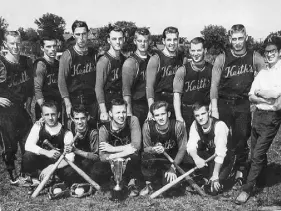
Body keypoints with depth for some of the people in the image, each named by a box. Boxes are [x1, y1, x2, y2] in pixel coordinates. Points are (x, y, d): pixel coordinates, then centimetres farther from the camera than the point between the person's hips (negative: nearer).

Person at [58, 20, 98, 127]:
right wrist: (67, 104, -13)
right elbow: (61, 81, -8)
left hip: (92, 101, 3)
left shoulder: (94, 54, 5)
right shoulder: (68, 55, -6)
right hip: (73, 101, -3)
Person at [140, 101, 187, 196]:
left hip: (172, 162, 0)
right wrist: (154, 149, -32)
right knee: (147, 156, -33)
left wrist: (173, 168, -19)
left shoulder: (178, 126, -17)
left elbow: (182, 149, -12)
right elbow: (146, 148, -8)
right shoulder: (148, 126, -14)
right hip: (154, 163, 1)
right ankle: (149, 184, -5)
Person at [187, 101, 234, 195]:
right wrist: (196, 158, -44)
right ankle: (208, 180, -5)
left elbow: (220, 153, -32)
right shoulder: (195, 125, -11)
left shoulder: (219, 125, -28)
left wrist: (215, 175, -35)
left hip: (225, 157, -6)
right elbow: (191, 146, -23)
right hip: (209, 155, 6)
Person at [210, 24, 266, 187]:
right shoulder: (222, 59, -2)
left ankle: (240, 174, 17)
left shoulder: (255, 58, -2)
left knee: (242, 140, 3)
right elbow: (214, 85, -2)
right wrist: (214, 109, -6)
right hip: (224, 103, 0)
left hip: (244, 105, 0)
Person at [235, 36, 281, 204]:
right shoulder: (262, 72, 12)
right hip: (258, 114, 6)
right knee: (258, 152, 15)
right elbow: (251, 97, 6)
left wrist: (259, 92, -5)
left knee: (257, 154, -6)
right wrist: (267, 100, -12)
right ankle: (260, 181, 33)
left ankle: (248, 188, 3)